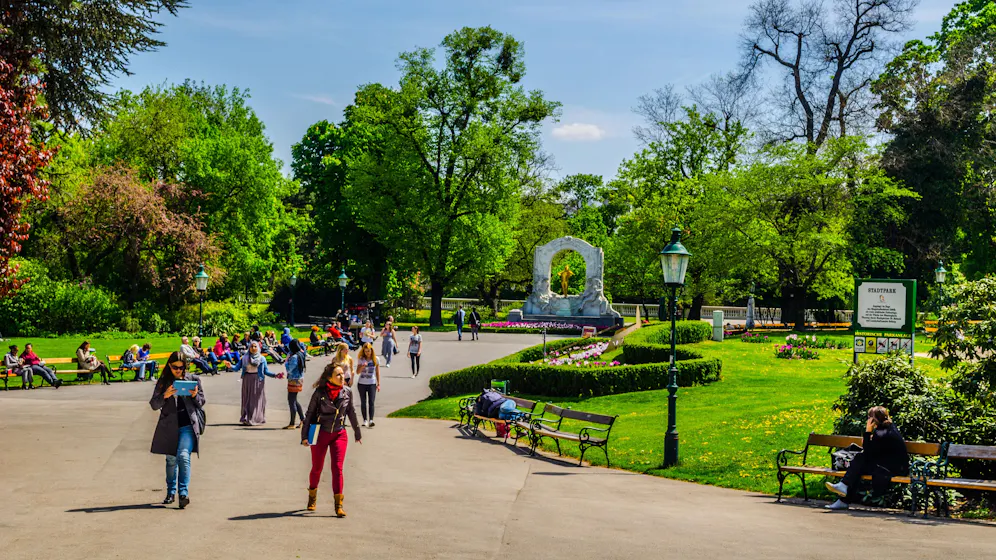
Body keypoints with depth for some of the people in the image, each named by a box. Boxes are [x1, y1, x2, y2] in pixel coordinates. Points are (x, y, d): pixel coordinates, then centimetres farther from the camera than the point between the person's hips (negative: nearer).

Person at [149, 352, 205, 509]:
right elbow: (153, 405, 2)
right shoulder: (163, 382, 6)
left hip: (188, 425, -2)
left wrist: (195, 396, -11)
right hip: (169, 426, 2)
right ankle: (171, 492, 27)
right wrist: (165, 395, -17)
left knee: (183, 455, -18)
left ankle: (183, 492, -16)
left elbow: (202, 402, 11)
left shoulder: (193, 379, 5)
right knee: (171, 459, 11)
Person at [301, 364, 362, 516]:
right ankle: (312, 498, 37)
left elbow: (351, 413, 12)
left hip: (339, 435, 1)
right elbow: (310, 414, -2)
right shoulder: (319, 393, -9)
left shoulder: (347, 393, -1)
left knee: (337, 468, -9)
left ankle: (339, 505, -6)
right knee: (317, 468, 12)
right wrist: (304, 435, -3)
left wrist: (357, 433, 20)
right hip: (320, 434, -1)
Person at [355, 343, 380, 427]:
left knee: (371, 402, -12)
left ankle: (371, 420, -20)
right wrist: (363, 366, -22)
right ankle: (365, 420, 12)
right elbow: (357, 372, -4)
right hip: (362, 383, 1)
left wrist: (378, 384, 4)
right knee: (363, 403, 6)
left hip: (372, 383, -1)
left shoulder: (375, 359, 1)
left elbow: (377, 372, 6)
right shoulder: (361, 359, -1)